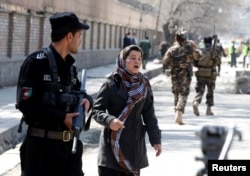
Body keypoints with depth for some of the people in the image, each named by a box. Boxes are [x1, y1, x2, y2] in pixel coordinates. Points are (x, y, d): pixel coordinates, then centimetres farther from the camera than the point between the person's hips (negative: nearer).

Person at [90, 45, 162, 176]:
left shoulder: (144, 86, 5)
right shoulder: (111, 84, -7)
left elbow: (149, 115, 9)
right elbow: (96, 110, -7)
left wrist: (155, 139, 3)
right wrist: (109, 120, -26)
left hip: (134, 143, 4)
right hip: (112, 143, -4)